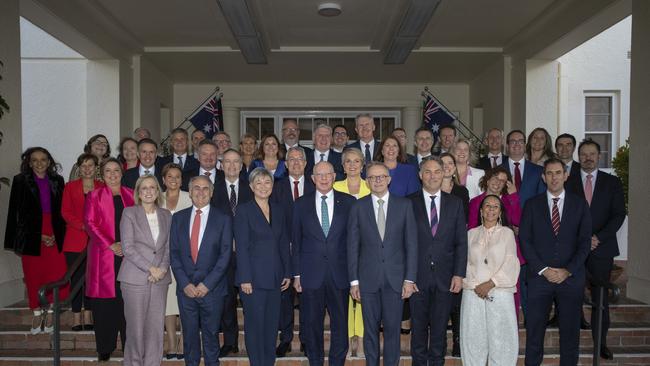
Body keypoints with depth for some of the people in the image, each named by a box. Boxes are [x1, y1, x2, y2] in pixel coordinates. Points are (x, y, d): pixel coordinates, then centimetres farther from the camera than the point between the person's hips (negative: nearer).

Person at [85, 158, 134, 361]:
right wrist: (110, 245, -13)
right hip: (104, 254, -1)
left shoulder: (131, 195, 13)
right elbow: (90, 223, -3)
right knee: (105, 301, 0)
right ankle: (105, 347, 10)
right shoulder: (95, 196, 7)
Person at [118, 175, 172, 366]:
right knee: (136, 327, 1)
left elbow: (169, 247, 11)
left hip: (160, 278, 3)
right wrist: (150, 268, -11)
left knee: (156, 327, 3)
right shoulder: (129, 213, 1)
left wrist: (162, 268, -6)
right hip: (135, 278, -3)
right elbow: (127, 247, -6)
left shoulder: (166, 215, 11)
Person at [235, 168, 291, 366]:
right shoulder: (244, 210, -3)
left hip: (275, 276, 5)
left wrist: (287, 273, 8)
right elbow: (241, 247, -8)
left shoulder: (279, 210, 12)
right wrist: (245, 279, -13)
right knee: (255, 324, 2)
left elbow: (284, 244, 13)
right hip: (254, 276, -5)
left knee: (272, 324, 9)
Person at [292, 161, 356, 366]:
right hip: (311, 274, 0)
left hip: (339, 274, 0)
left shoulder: (348, 202, 3)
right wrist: (296, 274, 2)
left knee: (340, 324, 8)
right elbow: (296, 241, 6)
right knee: (312, 324, 9)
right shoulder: (301, 204, 5)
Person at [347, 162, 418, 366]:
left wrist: (409, 279, -3)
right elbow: (352, 246, 2)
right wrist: (353, 280, -1)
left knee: (392, 328, 5)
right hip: (368, 278, 0)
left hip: (395, 278, 0)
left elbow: (411, 244, 1)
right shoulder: (358, 207, 2)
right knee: (370, 329, 9)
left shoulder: (404, 205, 3)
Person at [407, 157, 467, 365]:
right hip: (417, 276, -1)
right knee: (419, 326, 9)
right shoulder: (409, 203, 0)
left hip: (445, 277, 1)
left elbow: (461, 242, 5)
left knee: (440, 327, 9)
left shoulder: (455, 203, 6)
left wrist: (459, 274, -2)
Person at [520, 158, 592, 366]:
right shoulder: (532, 205, 5)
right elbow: (525, 240, 0)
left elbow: (585, 242, 2)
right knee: (534, 331, 3)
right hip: (539, 277, 0)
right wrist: (543, 270, -9)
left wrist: (568, 270, -8)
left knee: (570, 331, 7)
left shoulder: (580, 205, 7)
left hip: (571, 277, 1)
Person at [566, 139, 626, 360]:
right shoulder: (568, 183, 7)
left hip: (602, 248, 1)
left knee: (600, 298, 3)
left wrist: (598, 237, -9)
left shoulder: (612, 182, 8)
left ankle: (600, 342, 12)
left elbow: (619, 214, 2)